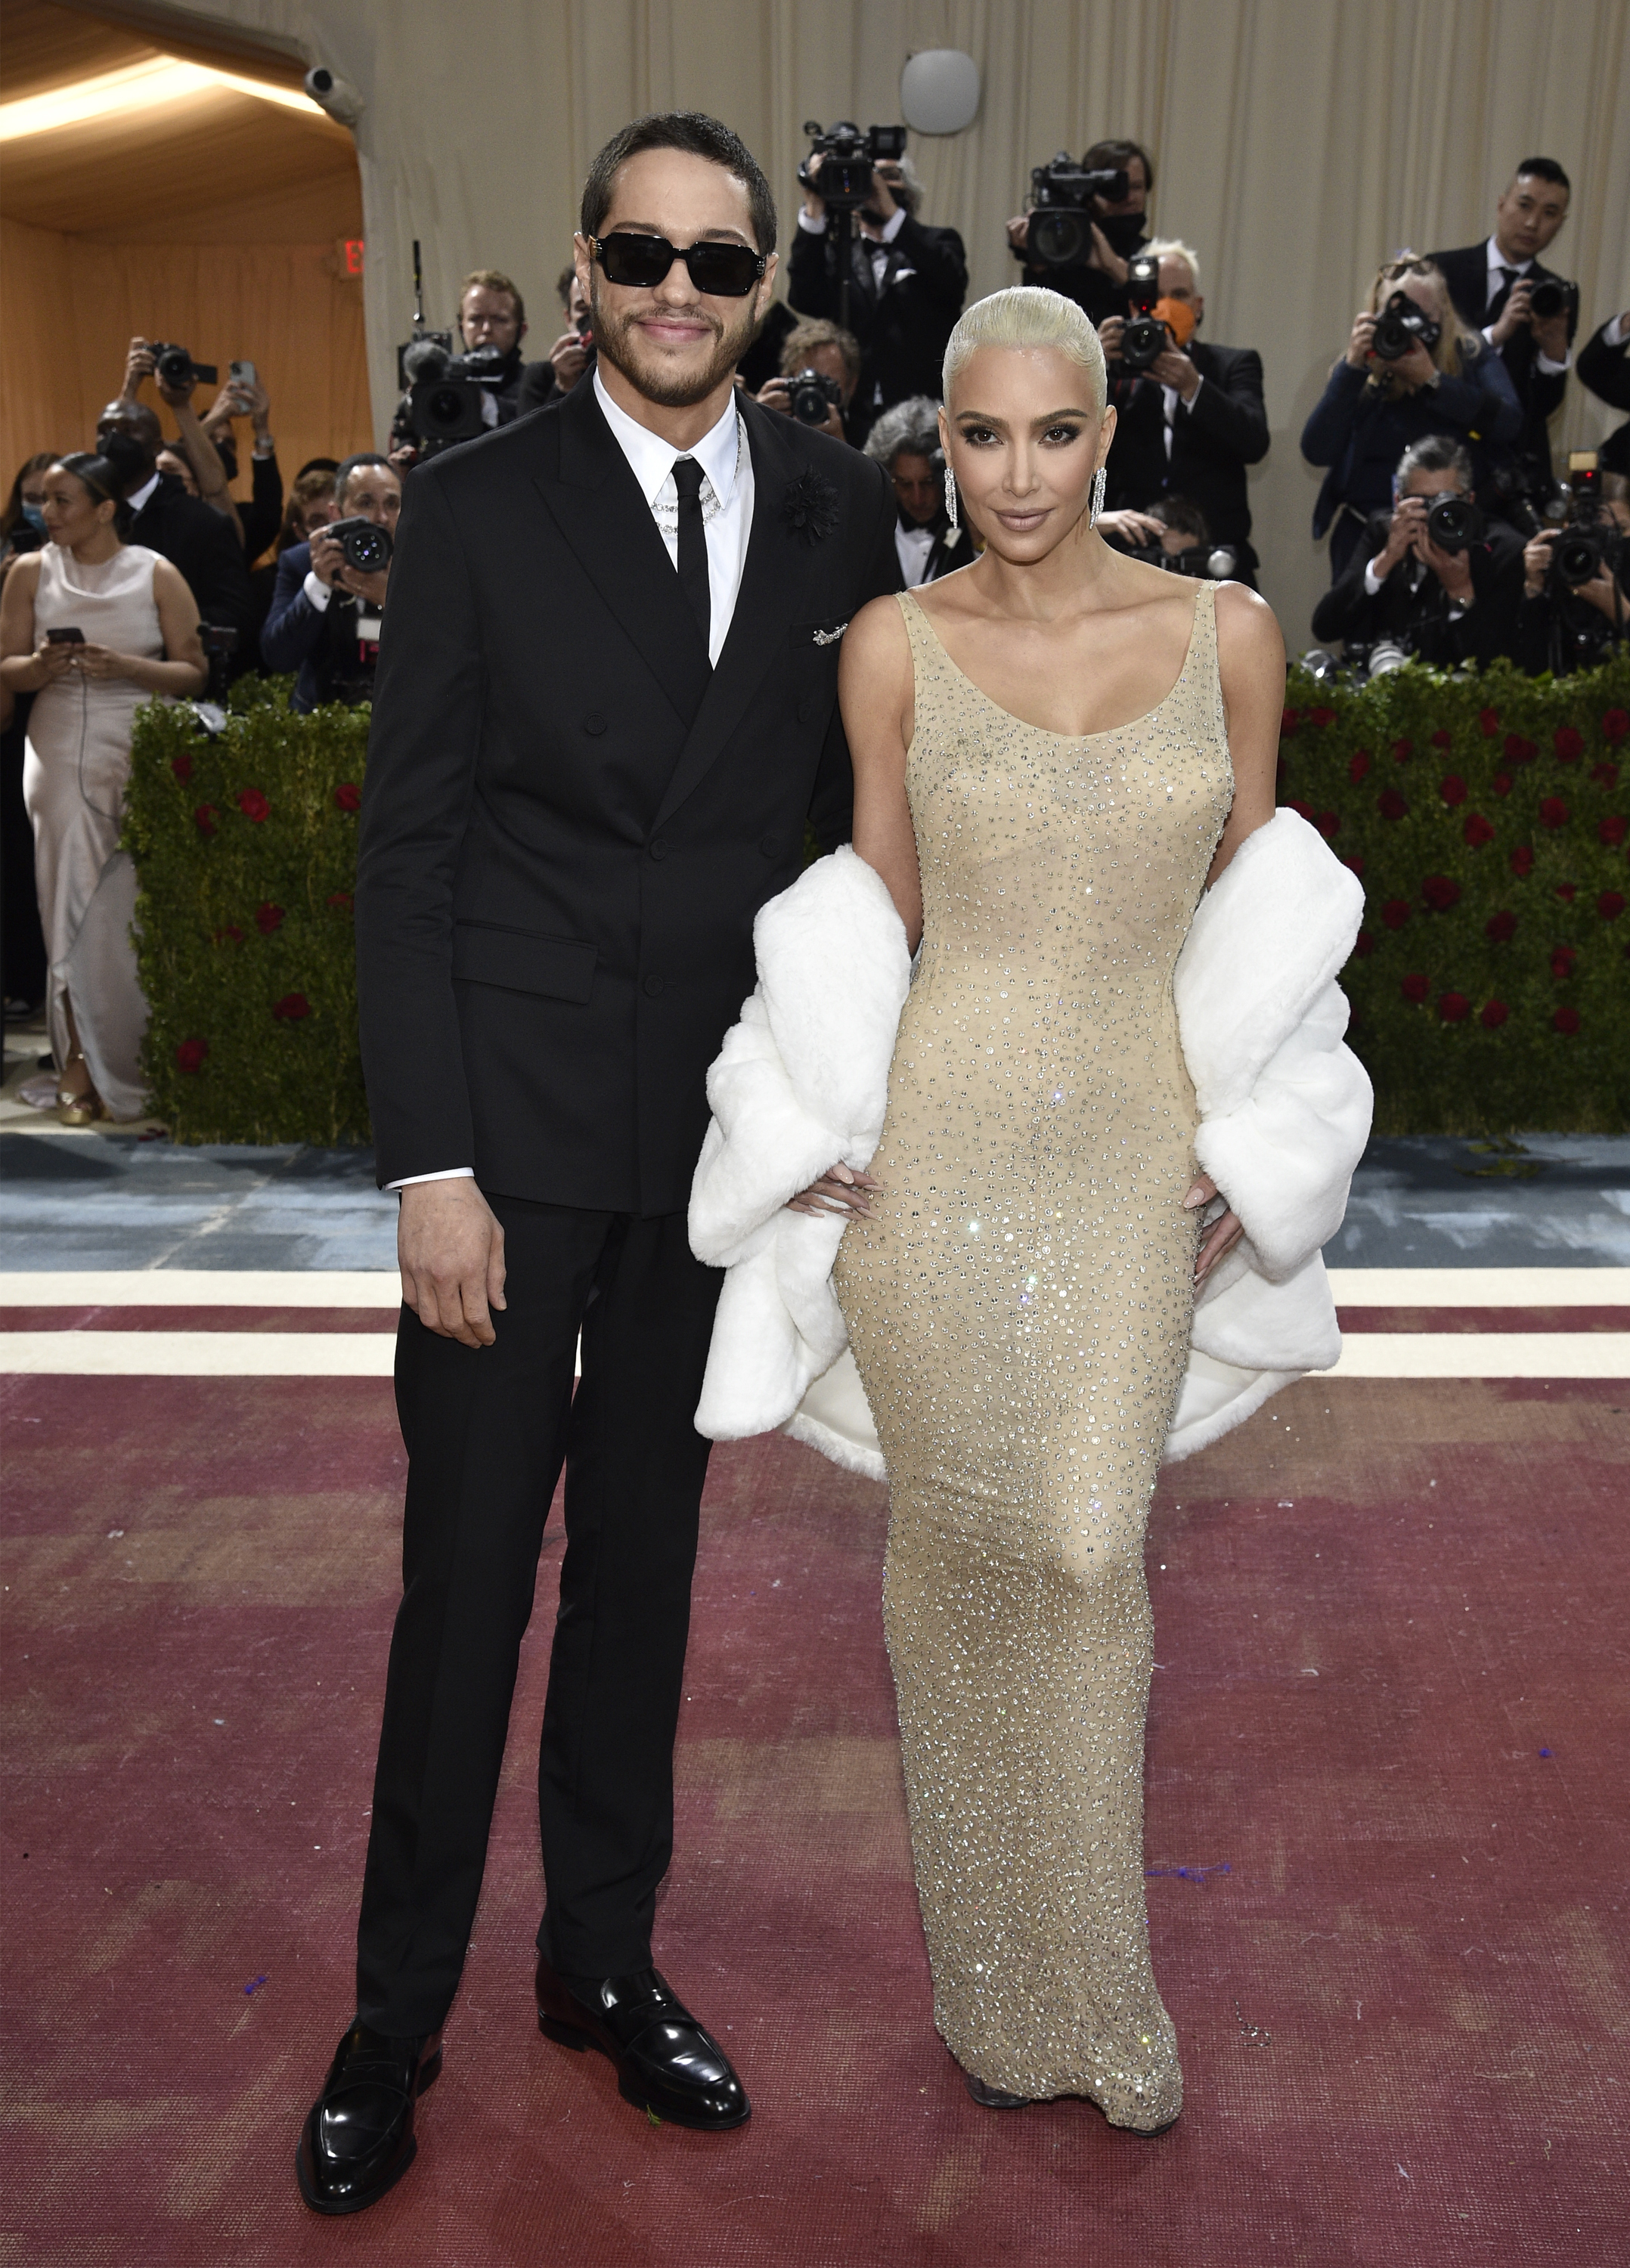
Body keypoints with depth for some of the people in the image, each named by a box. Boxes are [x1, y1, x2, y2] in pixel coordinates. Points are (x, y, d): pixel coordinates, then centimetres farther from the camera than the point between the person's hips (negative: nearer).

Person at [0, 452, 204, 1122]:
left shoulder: (156, 574, 2)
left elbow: (193, 672, -1)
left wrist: (125, 666, -16)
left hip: (139, 754, -1)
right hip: (61, 753, 2)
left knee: (134, 909, -2)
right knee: (71, 903, 0)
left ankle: (132, 1065, 11)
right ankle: (81, 1065, 9)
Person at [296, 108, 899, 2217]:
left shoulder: (837, 505, 5)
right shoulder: (476, 506, -3)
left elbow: (857, 803, 10)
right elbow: (406, 854, -6)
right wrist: (431, 1164, -12)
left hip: (724, 1127, 3)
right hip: (516, 1117, -2)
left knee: (645, 1556, 15)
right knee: (467, 1572, 5)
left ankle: (605, 1959, 34)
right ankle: (395, 2019, 25)